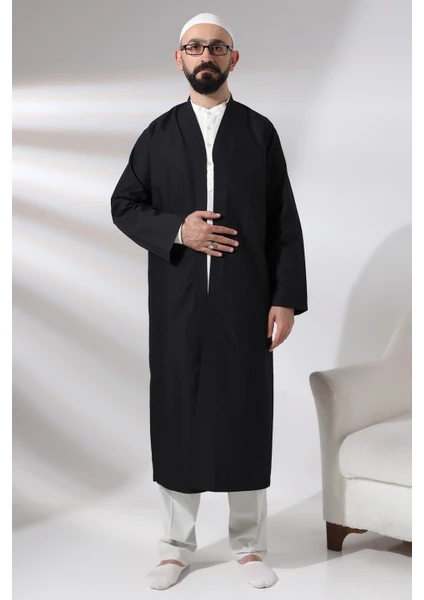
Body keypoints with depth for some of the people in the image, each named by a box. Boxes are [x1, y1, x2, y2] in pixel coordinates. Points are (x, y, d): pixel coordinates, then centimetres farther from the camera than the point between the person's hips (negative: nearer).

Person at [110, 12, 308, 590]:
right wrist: (176, 230, -11)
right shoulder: (159, 134, 9)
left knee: (246, 418, 5)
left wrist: (286, 298, -5)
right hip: (178, 303, 1)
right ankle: (177, 547, 20)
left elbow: (284, 221, 2)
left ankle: (249, 546, 20)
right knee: (178, 417, 5)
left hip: (246, 302, -1)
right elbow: (124, 205, 7)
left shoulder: (260, 131, 6)